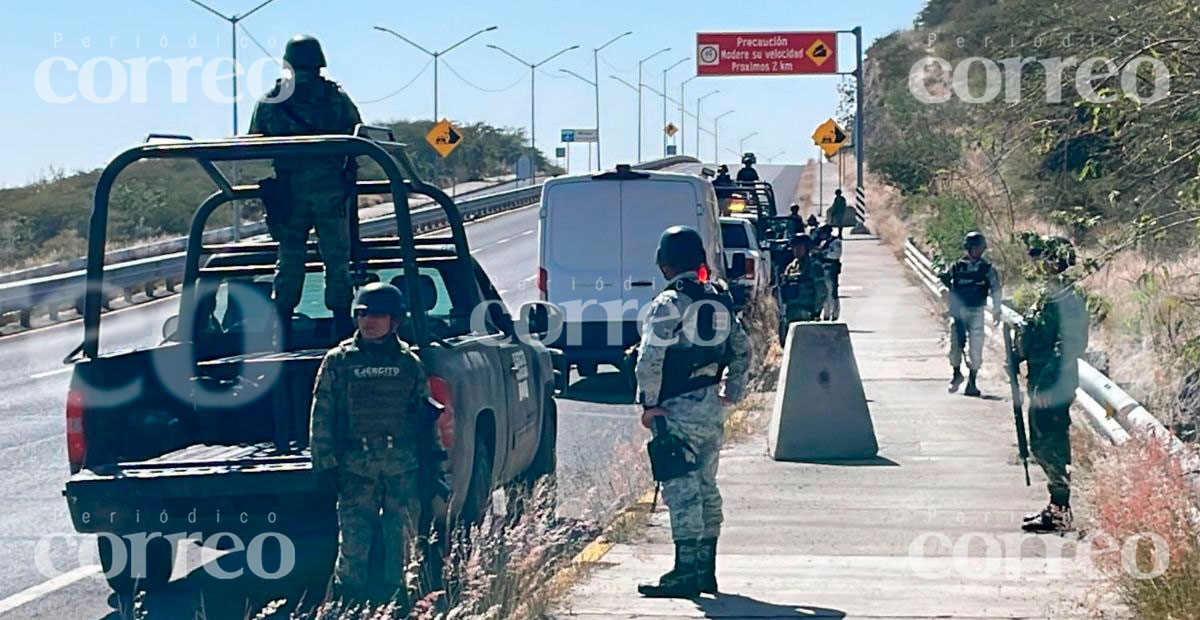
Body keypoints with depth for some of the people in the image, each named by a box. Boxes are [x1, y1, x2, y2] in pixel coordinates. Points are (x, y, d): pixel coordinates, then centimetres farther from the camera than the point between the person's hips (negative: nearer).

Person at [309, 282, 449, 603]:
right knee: (353, 540, -7)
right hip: (356, 466, -2)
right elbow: (321, 416, 4)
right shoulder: (338, 361, 5)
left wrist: (433, 462, 11)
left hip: (404, 467, 2)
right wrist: (326, 464, -3)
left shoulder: (409, 362, 11)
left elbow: (426, 417, 15)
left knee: (402, 537, 4)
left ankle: (396, 596, 17)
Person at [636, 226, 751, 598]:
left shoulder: (668, 303, -12)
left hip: (678, 410, -8)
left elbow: (650, 358, -18)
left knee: (681, 489, -8)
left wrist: (649, 403, -11)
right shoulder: (719, 301, 11)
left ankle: (685, 574, -10)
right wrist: (732, 392, 25)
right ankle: (706, 570, 20)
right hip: (712, 408, 8)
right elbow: (741, 350, 19)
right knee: (706, 487, 14)